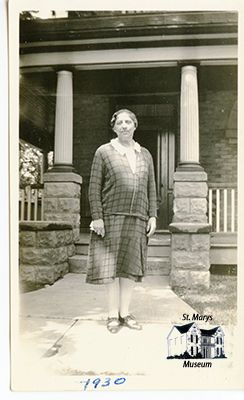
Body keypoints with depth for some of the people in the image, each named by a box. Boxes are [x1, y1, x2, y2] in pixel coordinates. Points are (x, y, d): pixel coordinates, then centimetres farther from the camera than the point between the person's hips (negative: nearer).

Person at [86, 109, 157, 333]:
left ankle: (125, 313, 17)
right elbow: (94, 187, -1)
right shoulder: (104, 152, 4)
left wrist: (152, 216, 5)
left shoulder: (145, 154, 15)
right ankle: (113, 315, 12)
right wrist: (96, 217, -9)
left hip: (137, 219, 3)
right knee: (112, 265, 1)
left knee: (131, 265, 6)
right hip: (112, 217, -3)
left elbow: (151, 188, 14)